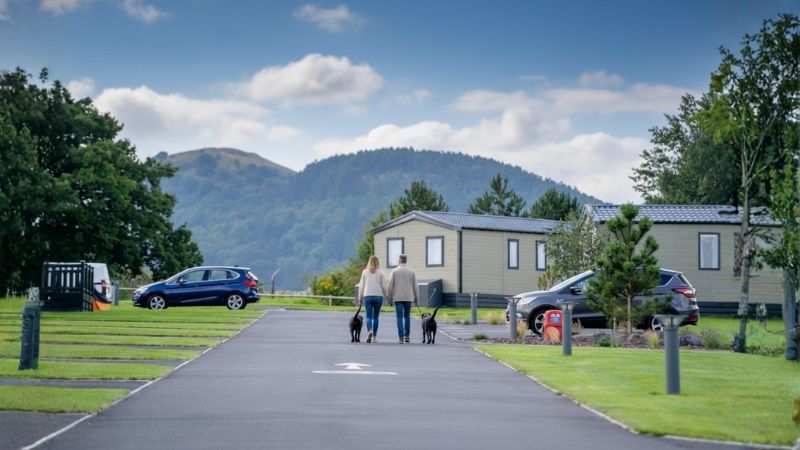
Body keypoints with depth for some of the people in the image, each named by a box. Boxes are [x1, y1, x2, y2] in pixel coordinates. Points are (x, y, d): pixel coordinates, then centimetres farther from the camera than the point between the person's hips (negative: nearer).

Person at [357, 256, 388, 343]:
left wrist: (360, 298, 12)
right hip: (378, 296, 0)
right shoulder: (380, 273, 0)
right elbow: (384, 286, -1)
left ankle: (370, 331, -27)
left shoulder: (365, 272, 4)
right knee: (376, 317, 9)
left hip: (368, 296, 0)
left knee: (369, 316, -1)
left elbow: (361, 286, 5)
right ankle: (374, 337, 11)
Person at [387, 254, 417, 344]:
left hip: (397, 298, -2)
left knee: (400, 317, -2)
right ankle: (407, 336, 13)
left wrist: (389, 298, 3)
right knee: (407, 316, 16)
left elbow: (390, 286, -3)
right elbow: (415, 286, 5)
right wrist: (416, 298, 14)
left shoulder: (394, 271, -1)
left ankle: (401, 338, -10)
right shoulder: (412, 272, 4)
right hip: (408, 297, 2)